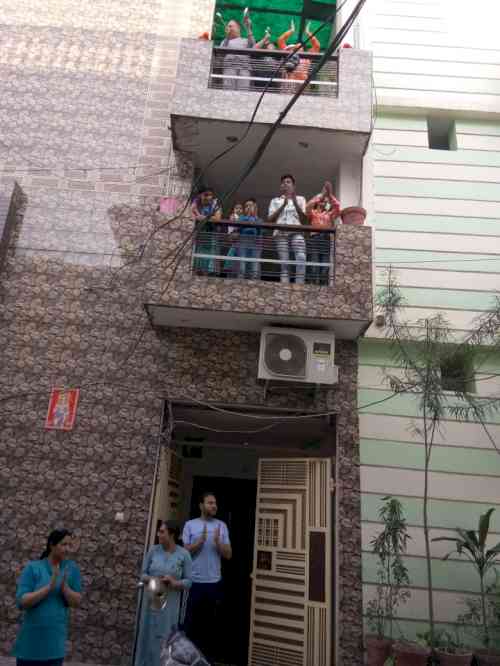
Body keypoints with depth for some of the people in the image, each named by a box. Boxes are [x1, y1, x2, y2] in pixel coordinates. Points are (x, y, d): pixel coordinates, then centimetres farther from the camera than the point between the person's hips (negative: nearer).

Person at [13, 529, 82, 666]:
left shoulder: (71, 568, -2)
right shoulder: (32, 568, -8)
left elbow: (76, 601, -3)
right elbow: (22, 602, -15)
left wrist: (64, 587, -21)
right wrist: (49, 587, -25)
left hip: (56, 639, 1)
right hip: (32, 639, -1)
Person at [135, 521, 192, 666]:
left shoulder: (184, 554, -7)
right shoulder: (153, 550, -1)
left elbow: (188, 581, -4)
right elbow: (143, 574, 4)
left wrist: (175, 583, -21)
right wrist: (150, 579, -15)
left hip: (169, 605, -2)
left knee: (164, 639, 3)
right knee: (147, 637, 10)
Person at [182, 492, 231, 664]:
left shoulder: (222, 526, 3)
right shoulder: (190, 525, -2)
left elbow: (228, 555, 1)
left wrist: (218, 541, -17)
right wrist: (200, 540, -19)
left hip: (214, 582, 2)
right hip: (194, 582, -2)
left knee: (210, 622, 13)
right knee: (191, 621, 8)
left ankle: (208, 657, 27)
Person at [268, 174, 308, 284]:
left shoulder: (300, 199, 21)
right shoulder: (275, 201, 21)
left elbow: (305, 220, 10)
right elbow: (270, 220, 7)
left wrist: (295, 203, -1)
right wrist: (283, 205, -1)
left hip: (296, 232, -1)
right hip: (281, 233, 1)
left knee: (301, 258, -25)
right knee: (284, 263, -9)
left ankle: (299, 286, -28)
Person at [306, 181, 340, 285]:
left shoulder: (329, 214, 23)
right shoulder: (312, 213, 17)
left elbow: (337, 206, 6)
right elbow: (308, 206, -4)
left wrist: (330, 195, 2)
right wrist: (321, 194, -2)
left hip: (327, 239, 2)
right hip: (315, 238, -2)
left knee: (325, 268, -7)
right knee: (314, 267, -12)